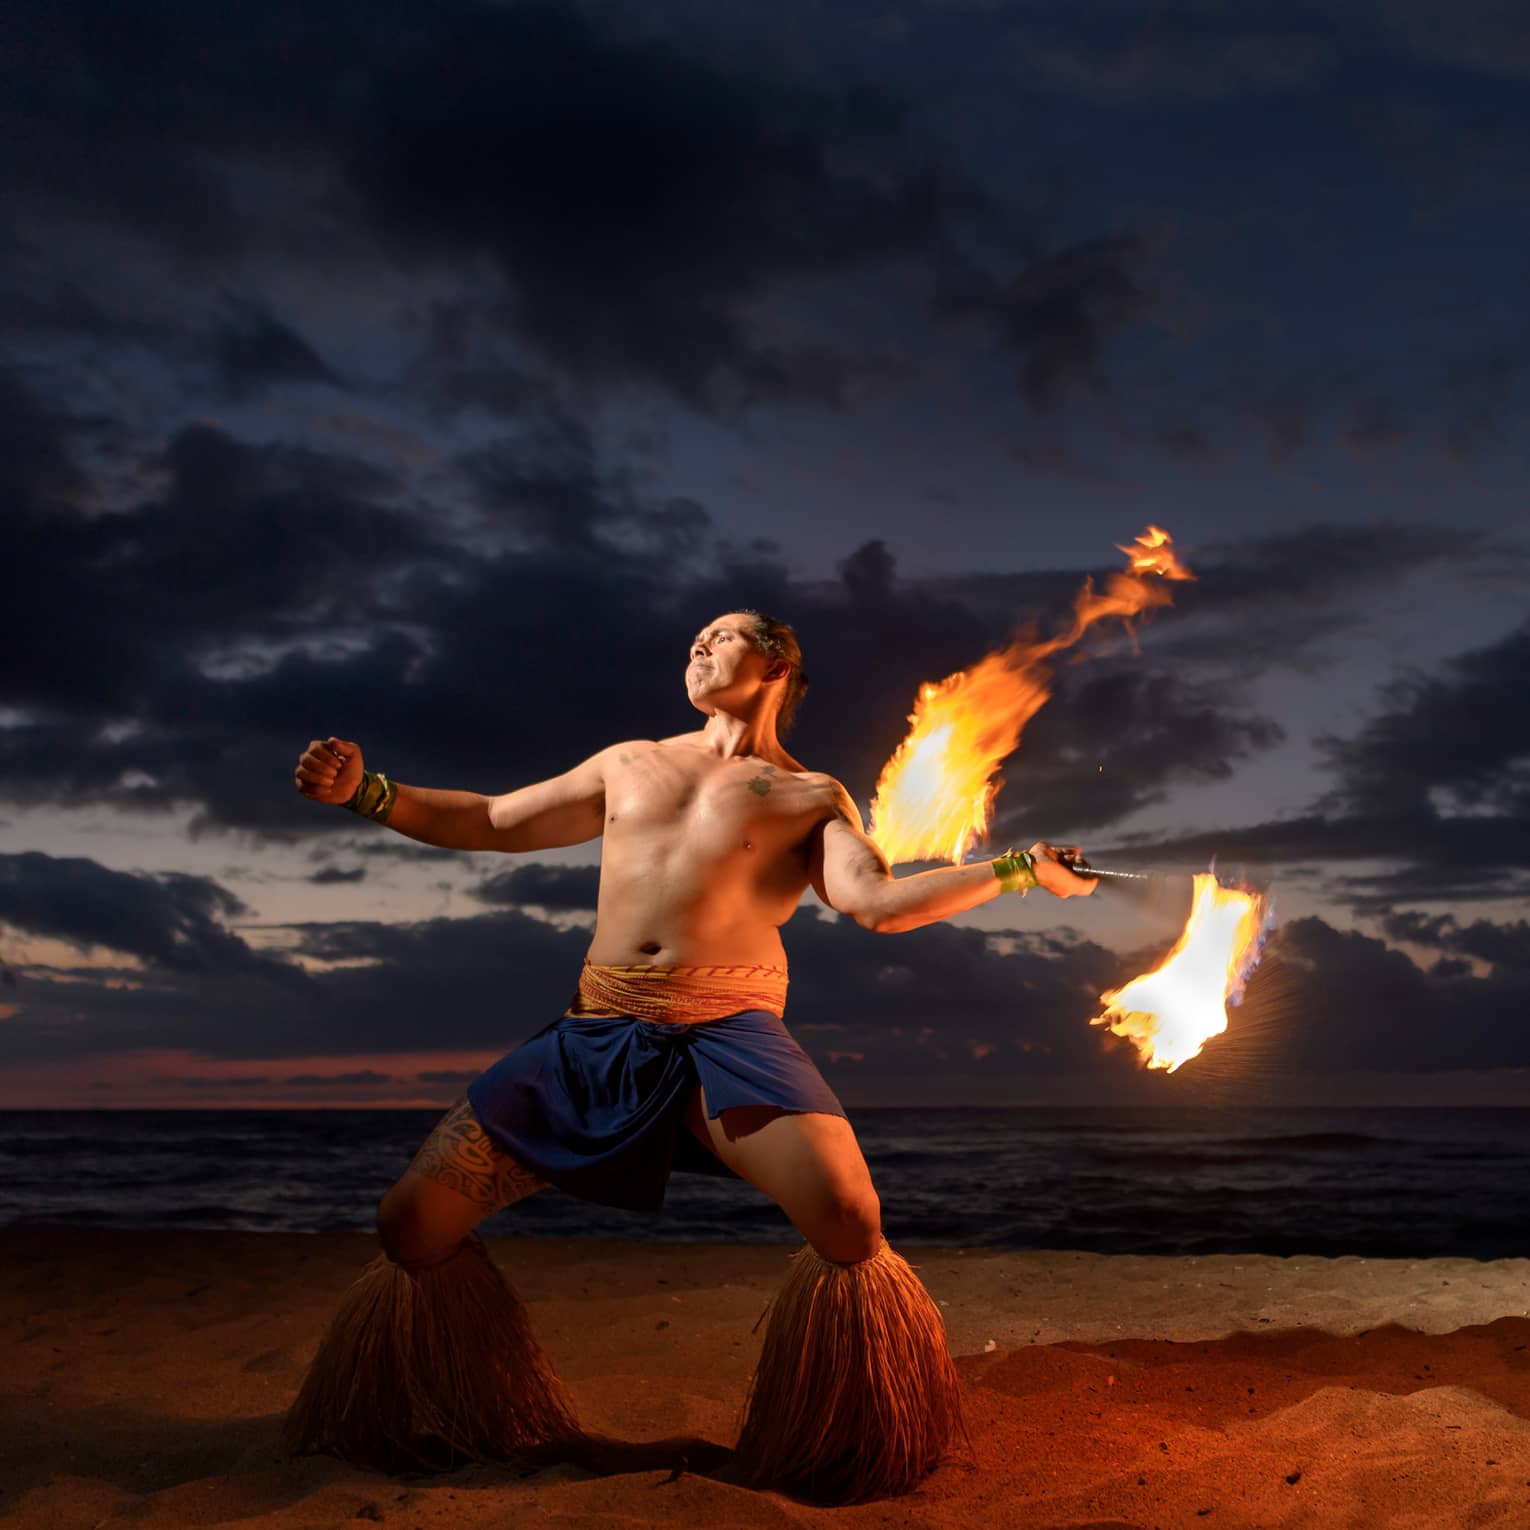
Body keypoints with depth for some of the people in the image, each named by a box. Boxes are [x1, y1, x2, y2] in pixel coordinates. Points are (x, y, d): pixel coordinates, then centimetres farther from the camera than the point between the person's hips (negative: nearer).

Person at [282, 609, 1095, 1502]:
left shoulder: (812, 797, 11)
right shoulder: (629, 765, 21)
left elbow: (879, 903, -4)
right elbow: (489, 823, 25)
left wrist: (1019, 870, -11)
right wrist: (367, 792, 14)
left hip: (729, 1032, -3)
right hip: (598, 1035, 4)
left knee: (851, 1220, -28)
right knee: (411, 1225, -6)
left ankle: (852, 1456, 1)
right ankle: (471, 1420, 23)